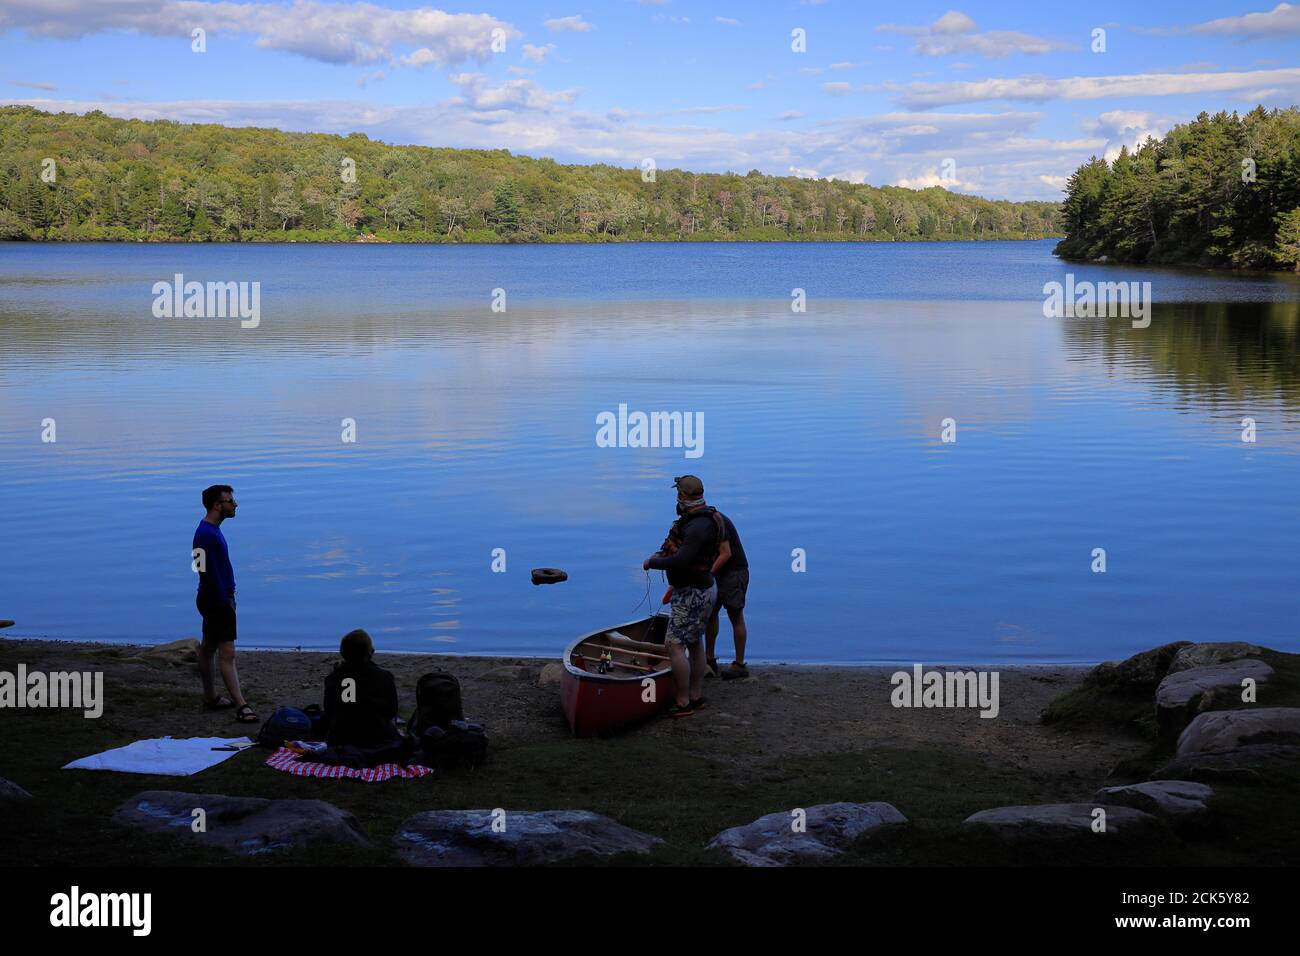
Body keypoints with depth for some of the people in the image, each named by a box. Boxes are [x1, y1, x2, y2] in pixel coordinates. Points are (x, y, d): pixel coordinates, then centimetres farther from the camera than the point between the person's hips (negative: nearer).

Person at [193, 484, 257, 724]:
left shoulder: (211, 530, 11)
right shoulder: (207, 535, -21)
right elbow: (211, 574, -24)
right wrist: (225, 603, -23)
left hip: (216, 598, 11)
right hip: (217, 599, -11)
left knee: (208, 647, 17)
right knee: (227, 654, -11)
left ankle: (210, 698, 26)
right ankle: (241, 706, -13)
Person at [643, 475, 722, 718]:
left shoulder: (699, 526, -27)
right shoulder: (697, 519, 6)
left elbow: (680, 561, -33)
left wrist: (652, 562, -17)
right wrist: (662, 554, 6)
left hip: (693, 595, -10)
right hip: (701, 588, 10)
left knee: (674, 645, -8)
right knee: (694, 643, 16)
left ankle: (683, 702, -3)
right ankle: (696, 697, 25)